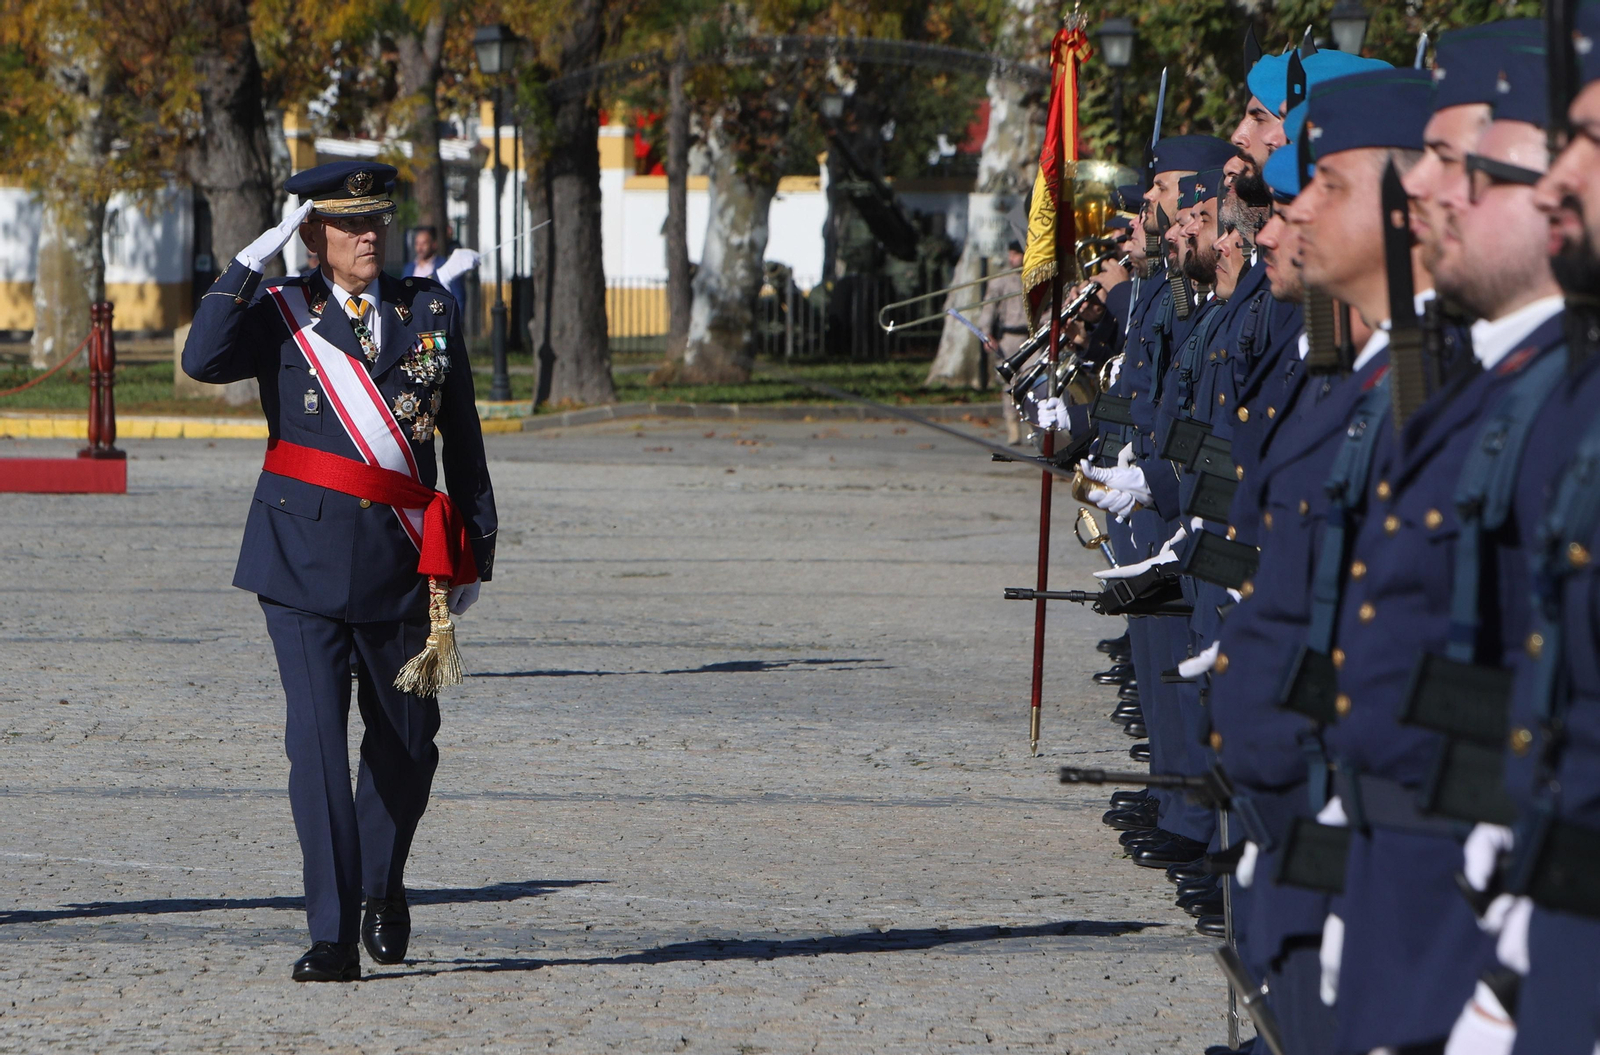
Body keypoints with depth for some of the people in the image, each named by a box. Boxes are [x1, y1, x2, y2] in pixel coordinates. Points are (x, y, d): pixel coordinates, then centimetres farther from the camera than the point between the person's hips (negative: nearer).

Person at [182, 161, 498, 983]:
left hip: (401, 559, 3)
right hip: (303, 554, -3)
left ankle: (382, 886, 39)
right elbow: (204, 361, -18)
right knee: (316, 739, -10)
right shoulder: (281, 312, 2)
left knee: (407, 742, 12)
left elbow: (462, 436, 12)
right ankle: (332, 938, -10)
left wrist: (476, 546, 11)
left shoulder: (430, 311, 8)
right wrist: (253, 258, -18)